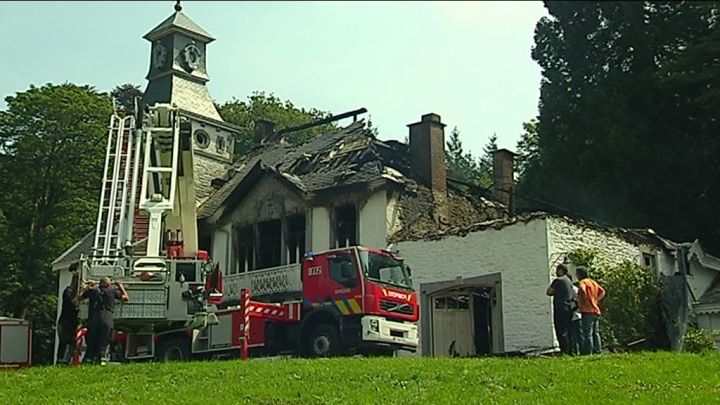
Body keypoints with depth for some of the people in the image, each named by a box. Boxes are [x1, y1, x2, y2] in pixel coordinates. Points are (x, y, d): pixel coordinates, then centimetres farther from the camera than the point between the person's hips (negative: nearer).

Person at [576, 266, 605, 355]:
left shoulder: (583, 282, -8)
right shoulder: (593, 282, 18)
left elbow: (582, 290, -29)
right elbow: (602, 292, 22)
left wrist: (582, 302, -17)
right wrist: (596, 300, 15)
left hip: (588, 311, -9)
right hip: (596, 311, 9)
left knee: (587, 333, -8)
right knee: (595, 333, 13)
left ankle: (588, 352, -9)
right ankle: (597, 351, 14)